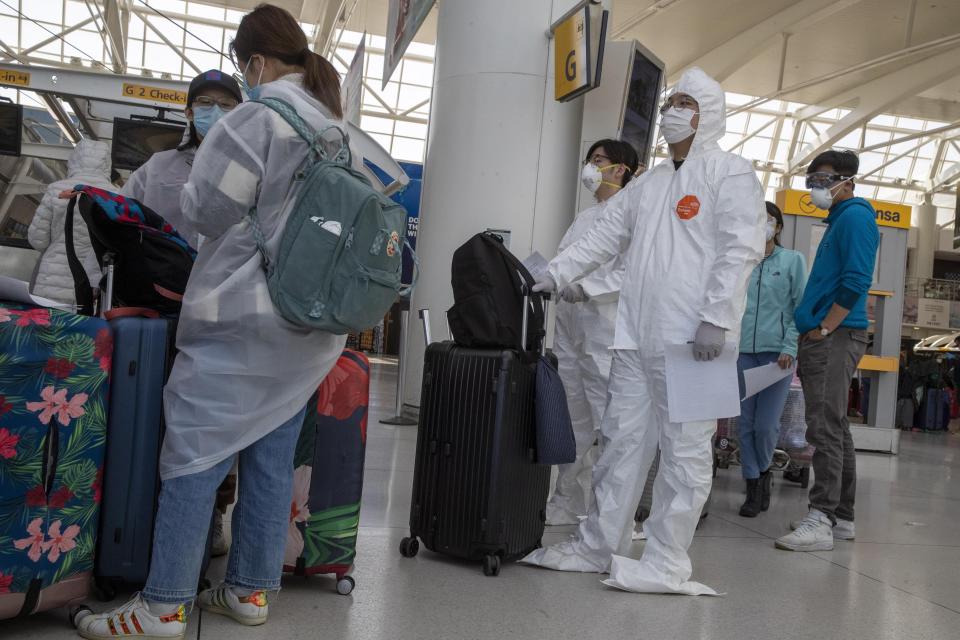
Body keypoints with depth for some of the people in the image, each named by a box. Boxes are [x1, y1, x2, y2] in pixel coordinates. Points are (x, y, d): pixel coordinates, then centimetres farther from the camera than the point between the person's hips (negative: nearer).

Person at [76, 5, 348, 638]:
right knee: (272, 456, 11)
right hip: (312, 324, 8)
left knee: (196, 451, -2)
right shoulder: (338, 128, 13)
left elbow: (207, 207, -9)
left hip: (243, 316, -7)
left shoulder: (259, 116, -10)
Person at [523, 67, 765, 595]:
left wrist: (716, 318, -19)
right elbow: (601, 239, 19)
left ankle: (667, 564, 8)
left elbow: (740, 250, -10)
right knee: (622, 440, 10)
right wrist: (552, 275, 8)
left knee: (685, 450, 0)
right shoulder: (647, 184, 21)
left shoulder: (730, 173, 1)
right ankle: (598, 546, 20)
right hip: (635, 335, 7)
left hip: (691, 339, -7)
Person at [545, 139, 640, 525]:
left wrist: (587, 288, -22)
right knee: (573, 423, 13)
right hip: (570, 326, 8)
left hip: (605, 329, -8)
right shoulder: (584, 217, 21)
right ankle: (568, 504, 22)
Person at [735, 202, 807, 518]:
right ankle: (754, 487, 14)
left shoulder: (793, 260, 7)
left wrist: (790, 348, -10)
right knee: (745, 423, 1)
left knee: (766, 423, -6)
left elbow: (801, 308, 1)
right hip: (743, 351, 2)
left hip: (777, 352, -2)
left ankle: (764, 469, 24)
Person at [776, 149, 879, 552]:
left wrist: (822, 330, -16)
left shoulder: (855, 216, -7)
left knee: (826, 429, -12)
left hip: (835, 338, -10)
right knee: (834, 429, 13)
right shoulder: (839, 220, 23)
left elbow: (856, 281, -18)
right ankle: (841, 517, 21)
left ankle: (821, 521, -11)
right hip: (822, 340, 10)